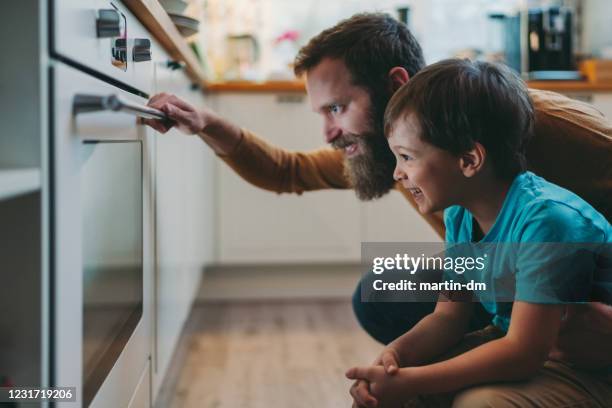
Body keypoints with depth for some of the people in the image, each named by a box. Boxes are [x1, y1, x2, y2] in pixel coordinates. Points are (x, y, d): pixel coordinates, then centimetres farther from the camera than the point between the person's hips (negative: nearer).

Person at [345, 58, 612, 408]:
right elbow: (450, 315, 2)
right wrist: (398, 352, -19)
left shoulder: (544, 220, -28)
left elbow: (523, 352, -29)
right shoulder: (459, 215, -3)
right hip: (515, 344, 7)